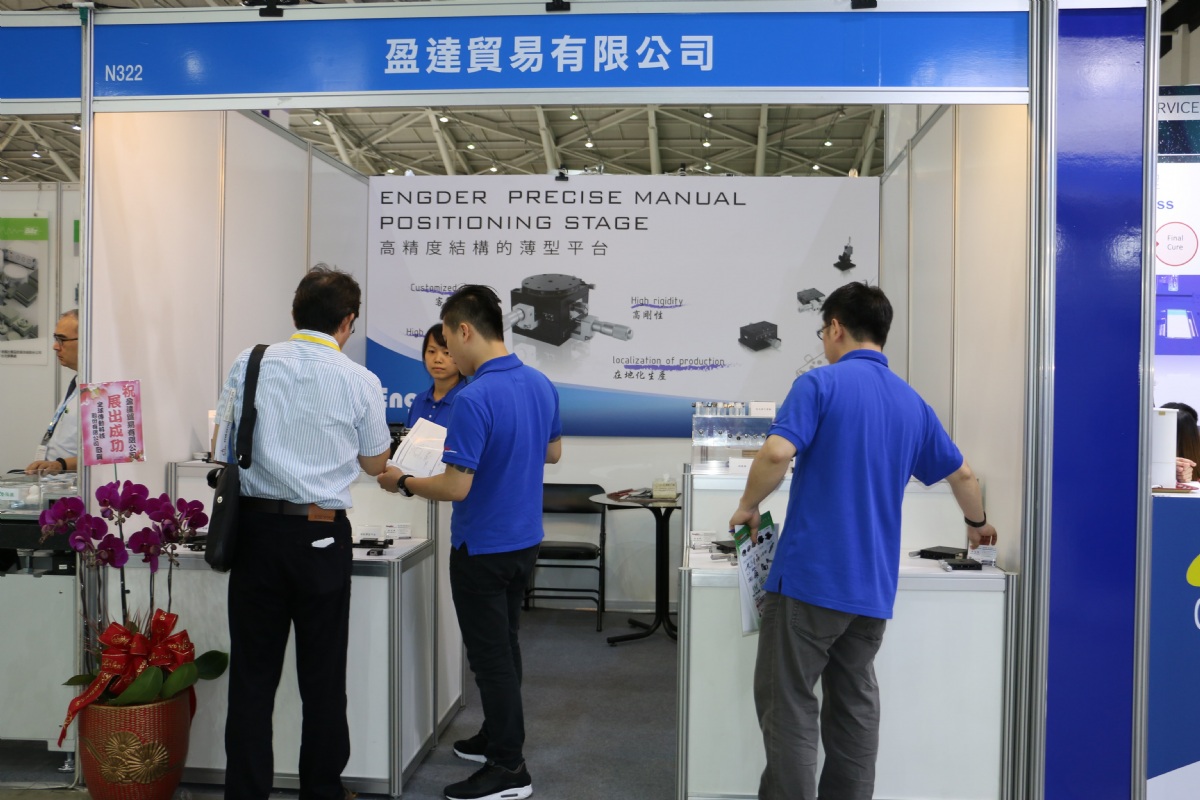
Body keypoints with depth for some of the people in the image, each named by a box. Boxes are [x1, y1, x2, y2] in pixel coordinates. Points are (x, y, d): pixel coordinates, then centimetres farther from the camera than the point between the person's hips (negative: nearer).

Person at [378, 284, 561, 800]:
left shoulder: (474, 399, -25)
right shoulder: (540, 384, 1)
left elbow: (456, 487, -24)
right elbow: (552, 453, 14)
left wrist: (403, 482, -9)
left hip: (482, 548, -8)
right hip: (525, 540, 8)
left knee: (490, 655, 4)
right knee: (504, 646, 22)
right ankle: (500, 737, 37)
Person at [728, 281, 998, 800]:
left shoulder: (820, 384, -8)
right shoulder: (912, 403, 12)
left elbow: (778, 453, -22)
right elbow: (961, 475, 23)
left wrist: (748, 507, -4)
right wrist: (977, 524, 42)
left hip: (809, 577, -6)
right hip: (873, 584, 6)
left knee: (788, 705, 1)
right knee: (855, 705, 16)